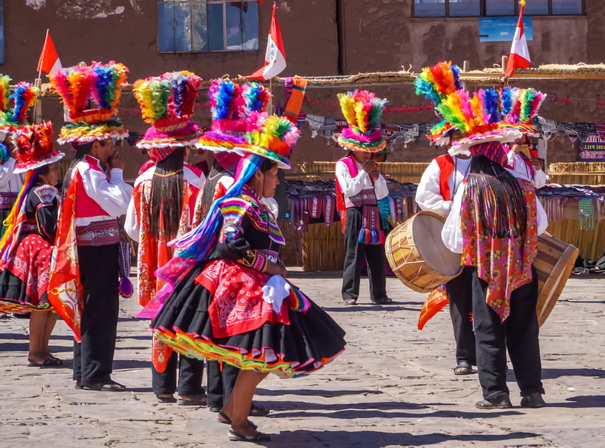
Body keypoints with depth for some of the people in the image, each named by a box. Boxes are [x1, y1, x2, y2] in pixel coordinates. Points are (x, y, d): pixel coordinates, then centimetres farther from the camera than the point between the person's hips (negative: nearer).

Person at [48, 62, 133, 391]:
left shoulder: (81, 169, 15)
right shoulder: (91, 172, -15)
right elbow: (119, 203, -18)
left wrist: (111, 172, 9)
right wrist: (117, 172, -9)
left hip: (86, 249, 10)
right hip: (99, 249, -10)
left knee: (87, 310, 13)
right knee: (101, 311, -7)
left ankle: (84, 372, 18)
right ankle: (95, 374, -6)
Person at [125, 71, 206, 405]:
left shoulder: (144, 181, -2)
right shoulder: (193, 180, -13)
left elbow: (133, 229, 5)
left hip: (155, 264, 4)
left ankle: (163, 386, 16)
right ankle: (189, 388, 1)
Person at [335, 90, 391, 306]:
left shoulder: (372, 166, 16)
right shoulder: (343, 165, 0)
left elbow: (383, 194, 12)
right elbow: (349, 189, -14)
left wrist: (376, 177, -4)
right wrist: (364, 173, -8)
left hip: (373, 213, 6)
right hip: (355, 213, -5)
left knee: (376, 255, 5)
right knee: (353, 254, -6)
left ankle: (379, 294, 9)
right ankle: (350, 294, -2)